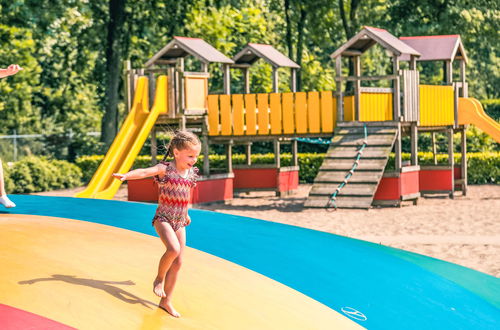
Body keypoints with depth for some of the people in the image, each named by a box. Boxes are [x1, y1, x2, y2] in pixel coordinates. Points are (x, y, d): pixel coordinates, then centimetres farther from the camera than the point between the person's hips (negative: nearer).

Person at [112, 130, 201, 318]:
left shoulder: (191, 173, 6)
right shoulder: (165, 169, -12)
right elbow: (145, 172, -30)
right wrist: (126, 175, -49)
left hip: (179, 222, 7)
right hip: (163, 218, -6)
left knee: (178, 262, 4)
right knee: (173, 248, -30)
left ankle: (166, 301, 14)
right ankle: (159, 278, -2)